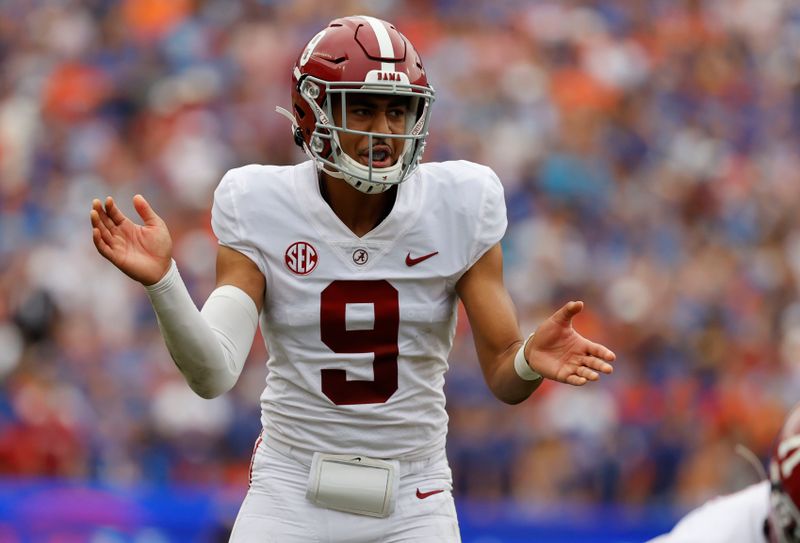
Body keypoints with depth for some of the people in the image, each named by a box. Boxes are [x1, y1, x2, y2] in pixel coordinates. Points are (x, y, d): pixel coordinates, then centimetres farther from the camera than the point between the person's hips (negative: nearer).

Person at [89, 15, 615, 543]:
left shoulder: (454, 210, -7)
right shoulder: (265, 211, -8)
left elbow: (505, 378, -5)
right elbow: (212, 375, -17)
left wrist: (530, 360, -29)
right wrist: (160, 281, -33)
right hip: (293, 494, 0)